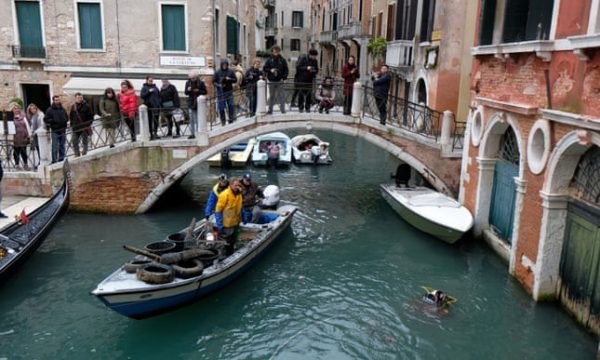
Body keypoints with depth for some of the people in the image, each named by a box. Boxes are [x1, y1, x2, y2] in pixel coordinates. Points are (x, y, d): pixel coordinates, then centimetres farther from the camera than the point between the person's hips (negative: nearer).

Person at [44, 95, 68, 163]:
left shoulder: (62, 109, 11)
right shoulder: (50, 110, -3)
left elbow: (67, 117, 20)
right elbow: (46, 119, -4)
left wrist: (64, 120, -1)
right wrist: (53, 121, -15)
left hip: (63, 130, 5)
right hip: (55, 131, -5)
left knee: (62, 146, 12)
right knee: (55, 147, -5)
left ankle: (61, 159, 21)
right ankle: (54, 161, -1)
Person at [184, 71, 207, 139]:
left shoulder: (201, 82, -3)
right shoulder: (188, 83, 6)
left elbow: (205, 92, -1)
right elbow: (186, 93, 9)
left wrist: (198, 91, -17)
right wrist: (188, 90, -13)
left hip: (199, 102, -3)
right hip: (191, 103, 3)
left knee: (198, 120, -4)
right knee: (191, 120, 4)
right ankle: (193, 134, 9)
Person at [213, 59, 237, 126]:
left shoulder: (231, 71, 3)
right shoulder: (217, 72, 0)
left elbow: (235, 80, 6)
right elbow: (214, 81, 3)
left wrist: (229, 79, -13)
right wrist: (219, 85, -16)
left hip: (229, 91, 1)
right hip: (221, 92, -1)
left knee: (231, 106, -2)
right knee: (221, 108, 2)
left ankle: (231, 121, 9)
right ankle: (223, 122, 11)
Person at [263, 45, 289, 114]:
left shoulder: (282, 60, 4)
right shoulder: (269, 60, 5)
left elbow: (286, 70, 4)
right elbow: (264, 69, 4)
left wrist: (284, 78, -9)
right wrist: (270, 70, -14)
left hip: (280, 81, -1)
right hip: (271, 81, 1)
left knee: (281, 95, -4)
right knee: (271, 96, 8)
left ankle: (282, 109, 0)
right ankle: (270, 110, 15)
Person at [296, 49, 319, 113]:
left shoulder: (315, 61, 7)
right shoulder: (302, 58, -6)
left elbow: (317, 70, 12)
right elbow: (298, 67, -10)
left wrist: (313, 71, -12)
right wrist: (306, 68, -21)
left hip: (310, 79, 3)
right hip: (301, 79, -3)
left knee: (309, 94, 1)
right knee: (301, 93, -1)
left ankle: (307, 107, 9)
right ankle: (300, 107, 7)